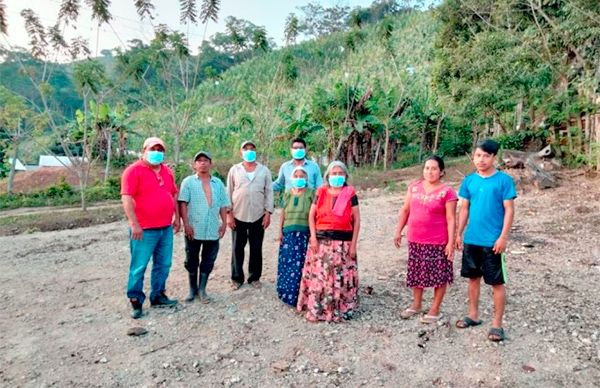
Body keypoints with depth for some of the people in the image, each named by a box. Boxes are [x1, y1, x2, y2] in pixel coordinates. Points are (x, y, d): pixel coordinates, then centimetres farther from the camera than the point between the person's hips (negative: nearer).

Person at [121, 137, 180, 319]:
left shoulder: (166, 171, 13)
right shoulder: (134, 170, -9)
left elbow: (174, 195, 20)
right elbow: (126, 198, -15)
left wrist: (176, 217, 15)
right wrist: (134, 224, -19)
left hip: (166, 228, 7)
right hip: (144, 229, -7)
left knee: (163, 264, 13)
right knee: (139, 266, 2)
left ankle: (157, 295, 27)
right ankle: (135, 300, 15)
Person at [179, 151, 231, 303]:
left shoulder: (218, 183, 9)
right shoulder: (188, 182, 0)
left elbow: (223, 205, 11)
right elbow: (183, 204, -5)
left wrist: (224, 223, 3)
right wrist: (186, 224, -12)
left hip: (212, 230, 2)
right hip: (194, 229, -2)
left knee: (208, 261, 8)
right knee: (191, 261, 10)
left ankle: (201, 289, 21)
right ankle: (192, 289, 26)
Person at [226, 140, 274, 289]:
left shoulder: (264, 170, 4)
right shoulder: (234, 170, 3)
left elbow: (269, 192, 3)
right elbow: (229, 193, 3)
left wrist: (268, 213, -4)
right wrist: (229, 214, -2)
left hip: (258, 216, 0)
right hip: (238, 216, 0)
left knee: (256, 249, 7)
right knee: (237, 248, 7)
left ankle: (254, 277, 21)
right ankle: (237, 278, 19)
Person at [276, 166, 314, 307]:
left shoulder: (311, 194, 0)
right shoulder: (287, 194, 12)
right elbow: (283, 213, 12)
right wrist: (280, 231, 6)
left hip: (305, 233, -3)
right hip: (289, 233, 3)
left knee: (300, 264, -3)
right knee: (287, 262, 5)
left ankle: (299, 295, 7)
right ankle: (286, 292, 18)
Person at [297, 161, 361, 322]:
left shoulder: (350, 194, 2)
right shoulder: (320, 192, 7)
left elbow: (356, 220, 2)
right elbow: (311, 215, 7)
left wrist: (353, 244, -3)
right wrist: (313, 237, -3)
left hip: (343, 241, -1)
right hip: (321, 240, 1)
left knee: (340, 277, 2)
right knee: (318, 276, 2)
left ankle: (341, 309, 17)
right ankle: (316, 308, 14)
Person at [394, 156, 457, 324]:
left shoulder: (447, 192, -10)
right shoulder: (414, 187, 5)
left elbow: (451, 219, -11)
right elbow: (405, 210, 11)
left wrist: (451, 242, -15)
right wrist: (398, 231, 10)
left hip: (437, 242, -5)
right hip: (415, 240, 5)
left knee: (438, 275, 5)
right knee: (416, 273, 15)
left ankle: (435, 309, 20)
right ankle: (416, 305, 32)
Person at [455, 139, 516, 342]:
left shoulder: (504, 180, -7)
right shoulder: (469, 180, 5)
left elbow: (509, 210, -8)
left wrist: (503, 237, -13)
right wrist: (459, 233, 7)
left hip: (493, 241, -4)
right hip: (471, 239, 5)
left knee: (497, 283, 4)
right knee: (473, 277, 15)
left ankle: (497, 324, 15)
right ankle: (473, 315, 30)